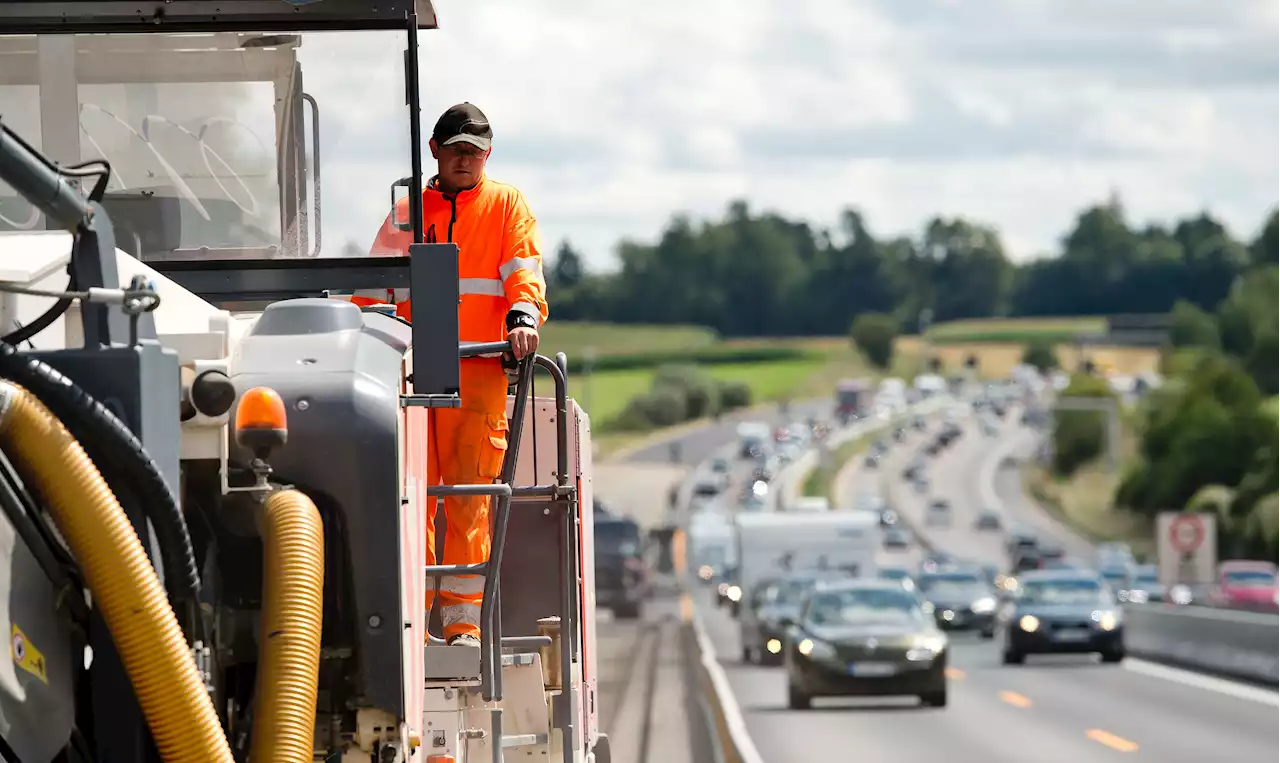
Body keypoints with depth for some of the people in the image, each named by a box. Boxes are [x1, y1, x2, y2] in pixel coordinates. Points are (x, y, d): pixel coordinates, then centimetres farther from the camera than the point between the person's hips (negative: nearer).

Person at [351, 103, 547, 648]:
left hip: (478, 370, -2)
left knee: (469, 495, -9)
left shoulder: (507, 205, 14)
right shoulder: (406, 215, 19)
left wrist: (522, 318, -19)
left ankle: (463, 620, -8)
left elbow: (523, 269, 1)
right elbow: (376, 284, 14)